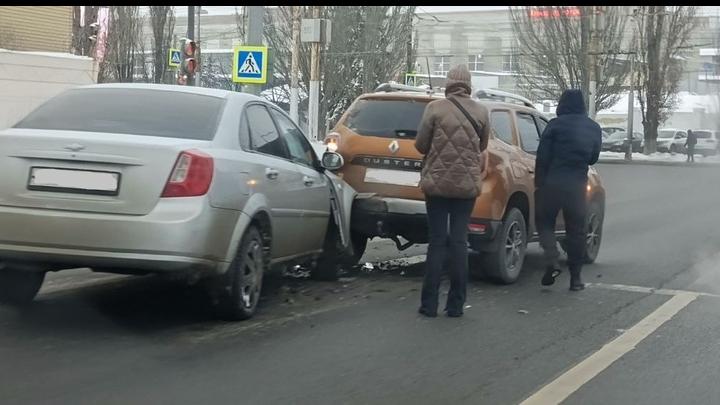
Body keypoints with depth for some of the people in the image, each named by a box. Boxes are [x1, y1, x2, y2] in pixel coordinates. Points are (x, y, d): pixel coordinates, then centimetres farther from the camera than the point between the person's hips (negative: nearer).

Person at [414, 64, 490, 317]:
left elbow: (420, 144, -3)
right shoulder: (481, 112, 0)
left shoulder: (435, 108, -8)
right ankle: (456, 304, 9)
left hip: (437, 182, -1)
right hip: (468, 184, 2)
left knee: (437, 242, 5)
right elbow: (482, 147, 10)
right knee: (459, 241, 8)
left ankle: (429, 304, 4)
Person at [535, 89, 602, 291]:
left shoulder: (556, 125, -6)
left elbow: (543, 156, -9)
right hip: (578, 184, 3)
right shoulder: (594, 128, 8)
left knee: (545, 222, 10)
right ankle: (575, 277, 11)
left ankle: (552, 263, -10)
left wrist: (539, 181, -2)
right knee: (576, 230, 10)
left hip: (553, 182, -3)